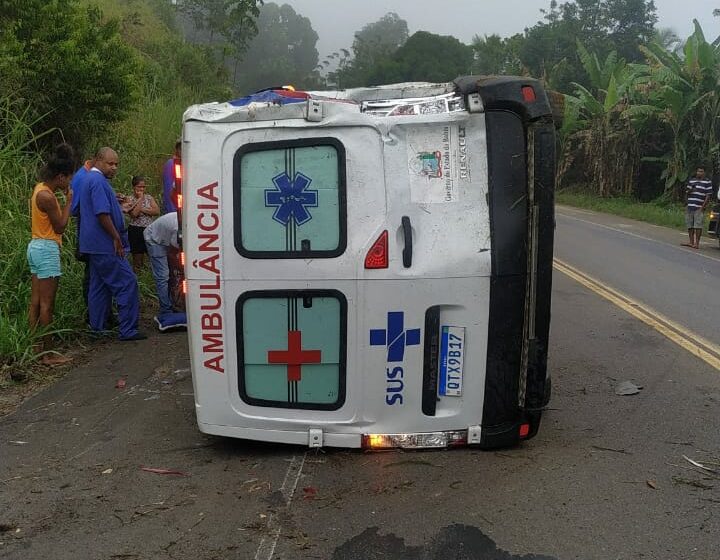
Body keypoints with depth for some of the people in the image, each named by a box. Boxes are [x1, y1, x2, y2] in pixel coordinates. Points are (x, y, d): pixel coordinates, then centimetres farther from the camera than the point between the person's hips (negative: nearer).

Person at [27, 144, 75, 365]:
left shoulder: (41, 188, 10)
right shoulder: (47, 196, -18)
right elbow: (60, 226, -12)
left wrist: (62, 198, 5)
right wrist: (68, 201, -7)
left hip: (36, 247, 10)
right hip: (47, 249, -10)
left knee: (35, 302, 11)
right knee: (47, 304, -4)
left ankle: (35, 348, 18)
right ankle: (47, 353, 1)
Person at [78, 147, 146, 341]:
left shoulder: (93, 179, 18)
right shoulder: (98, 181, -15)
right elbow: (102, 214, -21)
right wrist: (117, 238, -17)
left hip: (95, 245, 11)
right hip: (105, 245, -11)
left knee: (99, 286, 13)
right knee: (127, 283, -9)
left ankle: (98, 328, 19)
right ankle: (128, 330, -8)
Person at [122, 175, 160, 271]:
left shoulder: (149, 197, 9)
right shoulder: (129, 199, -1)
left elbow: (157, 211, -5)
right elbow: (134, 213, -18)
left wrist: (142, 209, -12)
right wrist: (140, 198, -9)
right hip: (136, 231, -3)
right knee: (137, 262, 3)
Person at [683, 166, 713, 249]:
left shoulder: (707, 182, 1)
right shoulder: (691, 181, 16)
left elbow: (708, 195, -4)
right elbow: (686, 193, 20)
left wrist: (703, 207, -12)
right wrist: (690, 190, -4)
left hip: (699, 208, -5)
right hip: (690, 207, 5)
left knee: (698, 226, -8)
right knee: (690, 225, 6)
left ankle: (697, 243, -6)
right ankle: (691, 242, 14)